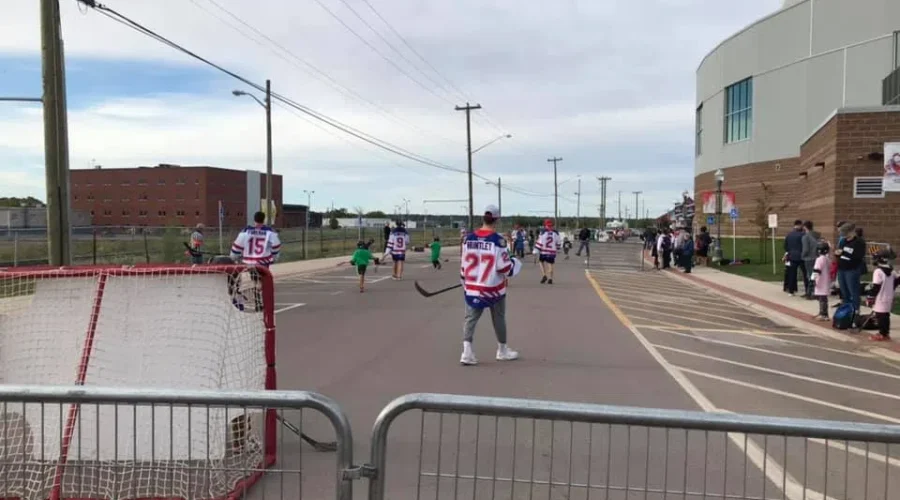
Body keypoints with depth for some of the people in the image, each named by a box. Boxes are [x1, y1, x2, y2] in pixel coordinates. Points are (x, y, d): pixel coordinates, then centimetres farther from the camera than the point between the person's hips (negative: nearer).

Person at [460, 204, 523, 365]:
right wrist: (516, 263, 6)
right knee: (499, 318, 14)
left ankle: (467, 352, -8)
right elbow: (504, 267, -15)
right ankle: (502, 351, 30)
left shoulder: (469, 238, -2)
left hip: (473, 286, 3)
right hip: (494, 287, -3)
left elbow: (464, 265, 5)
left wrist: (465, 282, 19)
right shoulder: (498, 240, -15)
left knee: (471, 317, 6)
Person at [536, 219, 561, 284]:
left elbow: (539, 242, -12)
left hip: (543, 251, -2)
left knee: (542, 262, 17)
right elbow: (558, 243, 12)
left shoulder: (543, 232, -8)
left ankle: (544, 275, 3)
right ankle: (550, 279, 6)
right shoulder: (556, 233, 3)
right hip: (552, 252, 2)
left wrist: (536, 251, -8)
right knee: (550, 264, 8)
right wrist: (557, 250, 26)